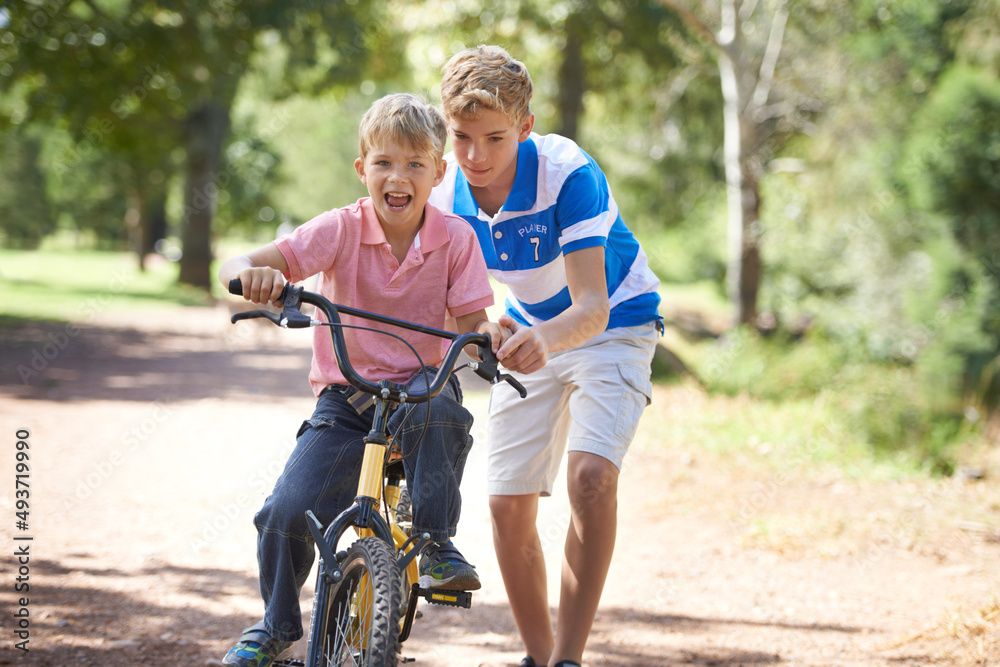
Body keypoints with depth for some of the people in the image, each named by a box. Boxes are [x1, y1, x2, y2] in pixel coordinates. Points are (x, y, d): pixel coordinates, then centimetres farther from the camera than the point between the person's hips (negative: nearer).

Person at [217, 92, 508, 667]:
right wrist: (254, 273, -38)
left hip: (419, 388, 0)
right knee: (287, 513, -15)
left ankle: (437, 543, -17)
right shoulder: (341, 230, -8)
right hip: (344, 399, 0)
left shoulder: (455, 238, -4)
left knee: (438, 406, -37)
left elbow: (470, 320, -6)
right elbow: (240, 265, -14)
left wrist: (490, 335, -29)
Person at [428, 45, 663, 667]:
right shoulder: (446, 191, -16)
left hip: (611, 327, -5)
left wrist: (546, 338, -58)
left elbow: (591, 308, -38)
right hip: (530, 336, 5)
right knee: (509, 503, -3)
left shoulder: (568, 174, -31)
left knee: (591, 474, -27)